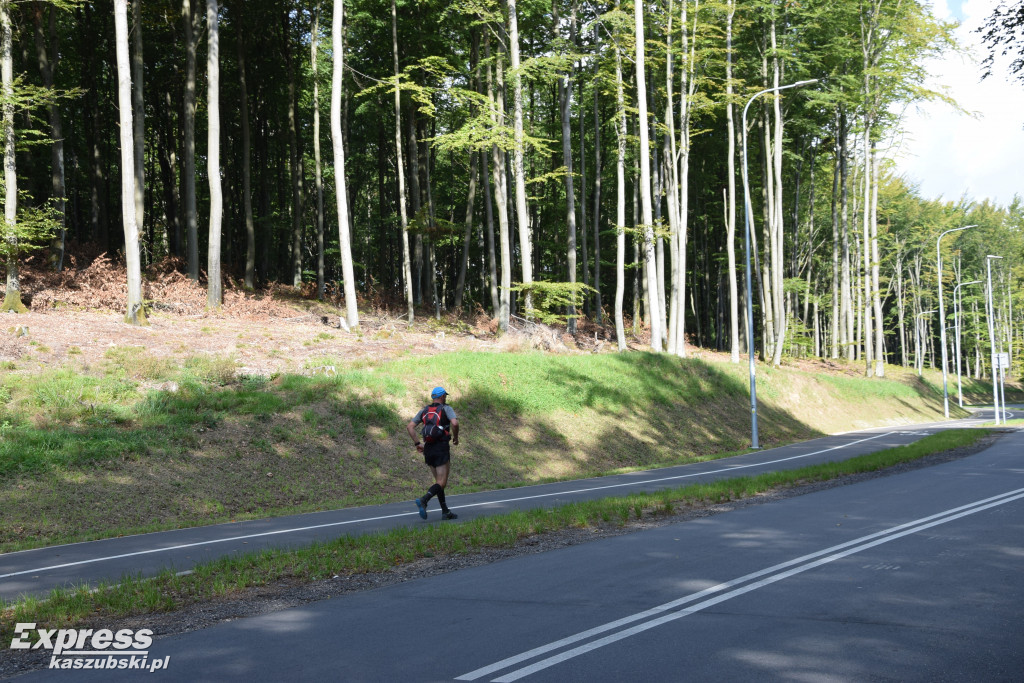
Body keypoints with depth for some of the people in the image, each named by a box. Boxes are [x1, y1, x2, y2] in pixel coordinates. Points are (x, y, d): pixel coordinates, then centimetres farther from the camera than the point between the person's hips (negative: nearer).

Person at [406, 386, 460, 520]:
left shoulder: (424, 410, 12)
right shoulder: (446, 408, -2)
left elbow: (410, 426, 5)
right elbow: (455, 423, -20)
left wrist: (417, 443, 9)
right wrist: (455, 438, -2)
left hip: (428, 449, 6)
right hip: (442, 448, -6)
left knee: (439, 481, 15)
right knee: (441, 483, -6)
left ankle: (445, 511, 14)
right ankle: (423, 500, -30)